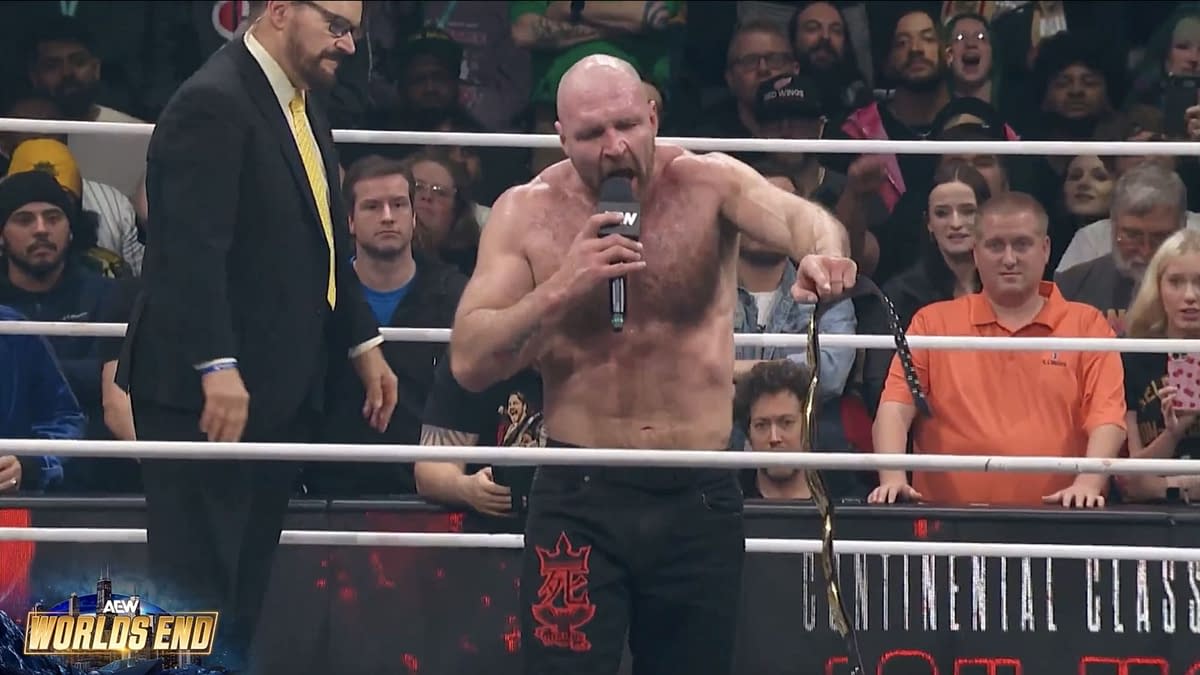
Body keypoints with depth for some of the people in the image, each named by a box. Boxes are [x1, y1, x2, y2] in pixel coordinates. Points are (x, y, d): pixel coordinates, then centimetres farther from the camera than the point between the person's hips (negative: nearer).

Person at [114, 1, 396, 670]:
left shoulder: (303, 104, 15)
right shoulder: (213, 104, -16)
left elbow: (326, 240, 24)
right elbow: (194, 247, -23)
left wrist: (363, 342, 21)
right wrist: (217, 367, -28)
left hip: (280, 387, 9)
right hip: (212, 390, -9)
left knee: (245, 586, 11)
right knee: (196, 582, -6)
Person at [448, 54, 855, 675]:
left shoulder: (710, 184, -5)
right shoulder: (526, 214, -3)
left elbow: (796, 215, -26)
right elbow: (469, 363, -9)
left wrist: (821, 250, -50)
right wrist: (561, 288, -23)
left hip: (700, 500, 1)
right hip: (579, 500, -1)